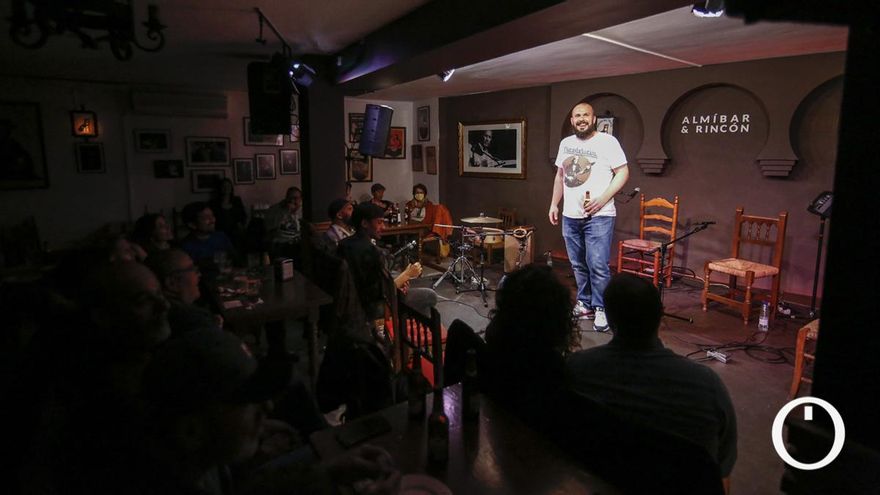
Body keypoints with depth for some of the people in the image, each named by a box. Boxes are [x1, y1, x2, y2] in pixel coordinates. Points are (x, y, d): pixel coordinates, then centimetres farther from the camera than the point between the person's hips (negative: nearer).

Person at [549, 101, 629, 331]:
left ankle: (601, 309, 6)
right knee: (578, 265, 12)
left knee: (598, 266, -7)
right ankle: (584, 304, 26)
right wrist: (554, 204, 16)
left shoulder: (607, 141, -5)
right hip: (570, 216, 6)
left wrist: (603, 199, -18)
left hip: (598, 216, -6)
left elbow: (623, 172, -8)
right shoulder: (565, 143, 14)